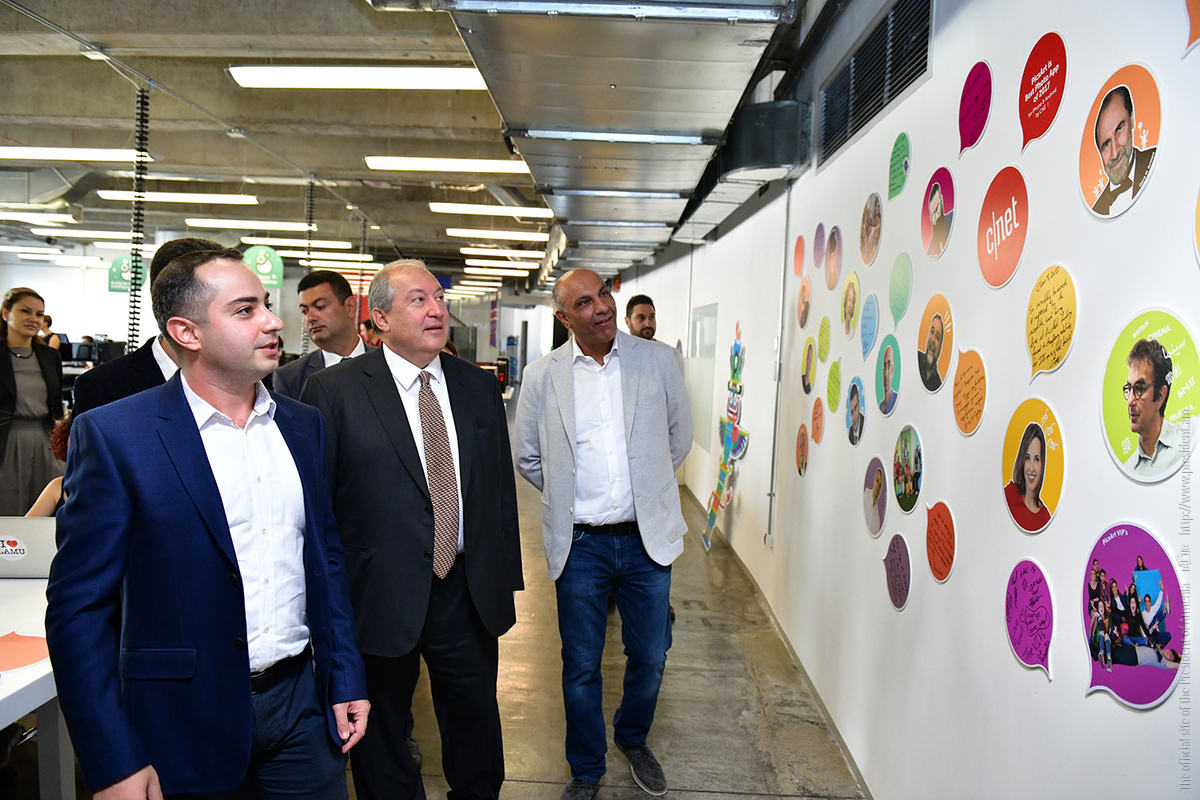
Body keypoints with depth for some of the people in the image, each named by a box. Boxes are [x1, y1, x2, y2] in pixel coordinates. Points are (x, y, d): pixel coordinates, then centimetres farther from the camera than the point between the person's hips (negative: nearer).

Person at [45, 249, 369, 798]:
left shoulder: (302, 424, 4)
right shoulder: (113, 435, -11)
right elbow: (79, 605, -10)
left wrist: (346, 680, 8)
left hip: (303, 704, 4)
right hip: (187, 723, -4)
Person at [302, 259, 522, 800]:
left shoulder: (480, 386, 5)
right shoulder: (333, 391, -8)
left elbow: (502, 487, 10)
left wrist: (507, 575, 8)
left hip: (471, 594, 4)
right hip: (379, 594, -3)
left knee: (477, 726, 20)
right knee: (380, 739, 16)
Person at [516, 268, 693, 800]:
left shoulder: (657, 361, -2)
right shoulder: (541, 377, -3)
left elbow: (679, 436, 12)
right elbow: (528, 458, 9)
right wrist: (570, 496, 7)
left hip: (647, 537, 1)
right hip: (580, 542, -1)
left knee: (650, 657, 13)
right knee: (581, 666, 10)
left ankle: (633, 739, 43)